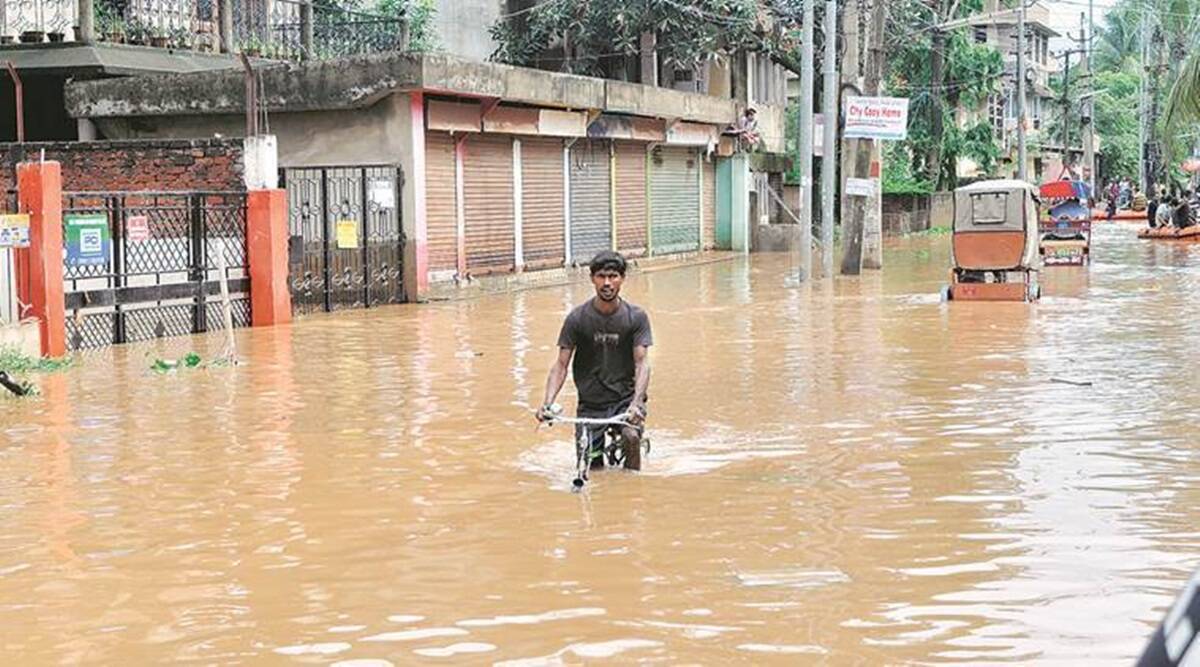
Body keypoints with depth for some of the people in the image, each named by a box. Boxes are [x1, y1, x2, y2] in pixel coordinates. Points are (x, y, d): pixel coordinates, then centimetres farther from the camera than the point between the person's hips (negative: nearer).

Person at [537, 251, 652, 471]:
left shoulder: (636, 317, -7)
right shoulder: (577, 318, -7)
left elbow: (642, 362, -13)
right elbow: (561, 365, -7)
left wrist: (636, 403, -29)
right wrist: (548, 402, -22)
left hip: (625, 397, -1)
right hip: (590, 403, 1)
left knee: (631, 435, -30)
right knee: (590, 468, -3)